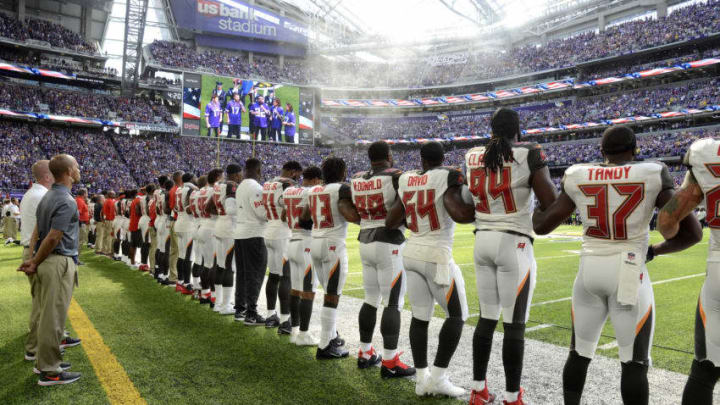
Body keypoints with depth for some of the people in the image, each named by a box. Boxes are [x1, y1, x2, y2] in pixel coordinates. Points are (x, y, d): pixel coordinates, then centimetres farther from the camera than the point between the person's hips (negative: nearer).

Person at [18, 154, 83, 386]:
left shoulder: (48, 197, 13)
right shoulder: (67, 201, -17)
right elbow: (53, 238, -20)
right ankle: (50, 371, 6)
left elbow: (37, 232, 11)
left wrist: (33, 260, 7)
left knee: (48, 314, 18)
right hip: (60, 263, -9)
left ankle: (45, 360, 29)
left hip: (46, 262, 9)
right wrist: (35, 263, -9)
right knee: (53, 317, -2)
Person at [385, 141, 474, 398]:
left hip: (412, 254, 6)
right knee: (457, 315, 8)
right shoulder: (447, 178, -9)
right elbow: (460, 215, -23)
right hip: (437, 256, -6)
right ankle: (438, 377, 7)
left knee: (420, 317, 12)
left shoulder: (407, 181, 7)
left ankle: (421, 379, 17)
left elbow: (390, 223, 9)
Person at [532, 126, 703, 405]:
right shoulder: (651, 176, -3)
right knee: (634, 363, 7)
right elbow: (693, 232, -3)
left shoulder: (578, 178, 2)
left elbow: (541, 226, 6)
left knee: (579, 353, 16)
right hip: (629, 274, -3)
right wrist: (653, 251, 13)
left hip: (589, 270, 3)